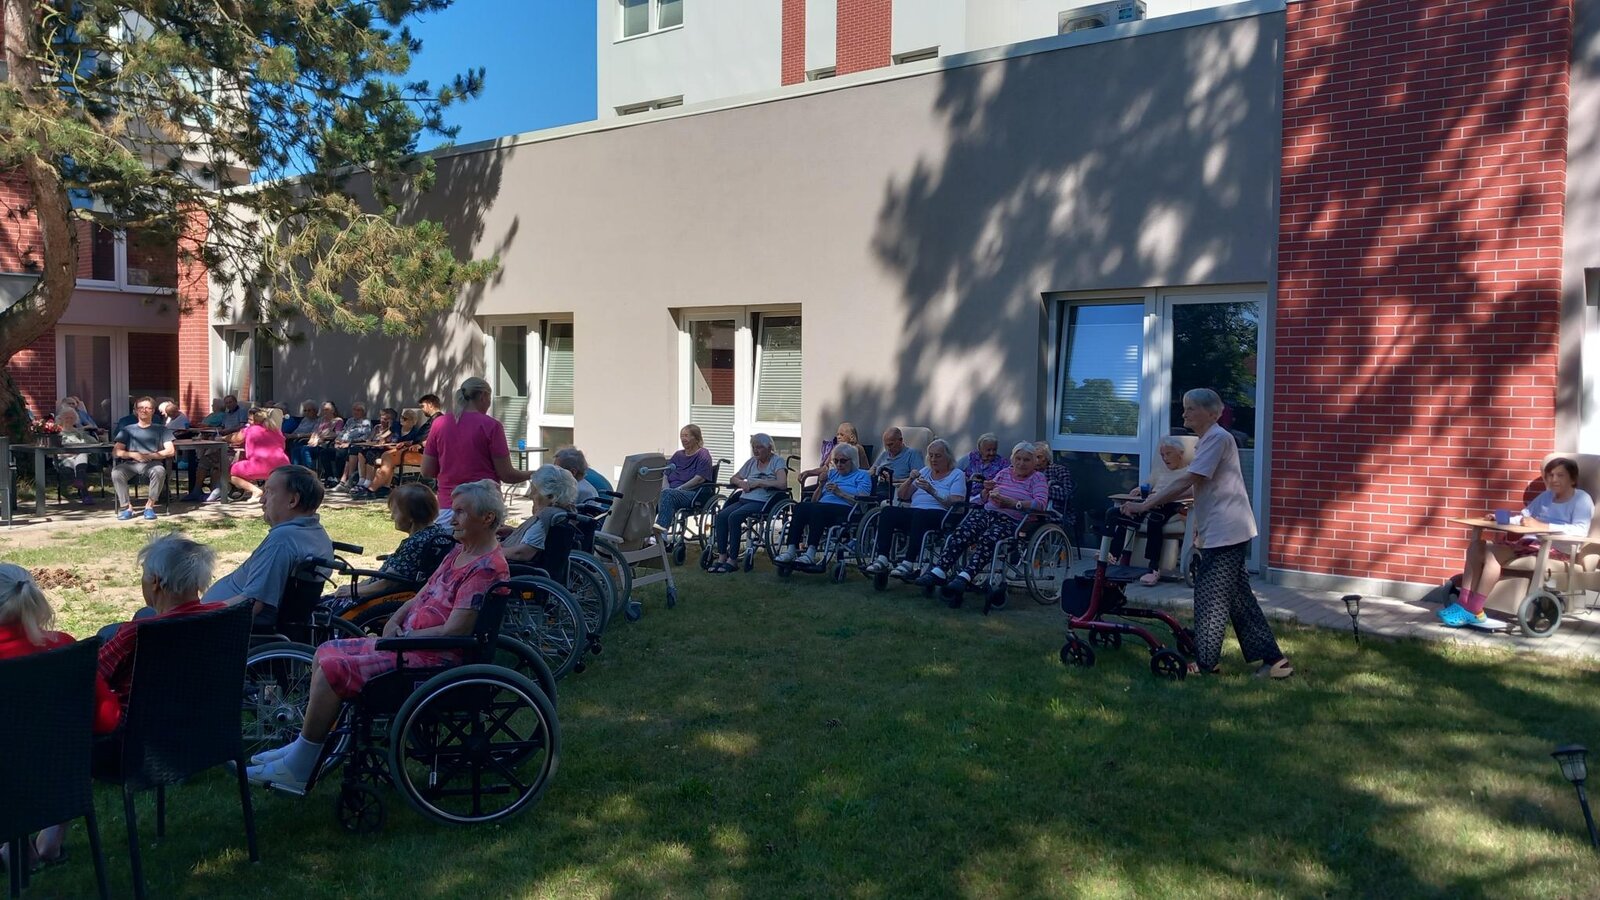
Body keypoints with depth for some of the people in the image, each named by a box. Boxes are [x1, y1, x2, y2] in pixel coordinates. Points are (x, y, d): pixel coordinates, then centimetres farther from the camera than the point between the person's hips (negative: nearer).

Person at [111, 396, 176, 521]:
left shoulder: (161, 429, 15)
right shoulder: (127, 430, 18)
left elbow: (170, 451, 2)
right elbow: (116, 452, 8)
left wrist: (149, 456, -8)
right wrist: (134, 455, -9)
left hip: (152, 464, -1)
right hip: (131, 464, 2)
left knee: (160, 471, -37)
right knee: (116, 471, -32)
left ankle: (149, 506, -23)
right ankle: (126, 506, -22)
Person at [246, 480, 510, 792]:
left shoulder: (487, 567, -19)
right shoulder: (460, 553, 13)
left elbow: (453, 631, -23)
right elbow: (421, 597, 18)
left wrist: (402, 636, -13)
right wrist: (395, 620, -1)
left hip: (434, 658, -11)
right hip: (410, 641, 11)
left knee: (332, 670, -16)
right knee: (326, 652, 12)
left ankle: (297, 769, -3)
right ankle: (304, 747, 17)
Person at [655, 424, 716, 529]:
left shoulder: (703, 455, 5)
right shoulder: (678, 455, 26)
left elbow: (700, 479, -8)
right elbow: (665, 474, 19)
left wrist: (679, 488, -14)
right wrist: (665, 488, -3)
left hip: (693, 494, -5)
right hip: (672, 491, 5)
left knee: (668, 494, -37)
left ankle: (661, 527, -55)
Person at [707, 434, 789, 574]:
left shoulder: (777, 462, 1)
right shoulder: (752, 462, 22)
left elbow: (782, 484, -16)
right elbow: (733, 479, 26)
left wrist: (758, 482, -11)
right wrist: (741, 483, 1)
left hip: (762, 502, -7)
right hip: (744, 499, 7)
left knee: (734, 517, -29)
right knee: (721, 516, -19)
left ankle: (732, 560, -22)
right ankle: (721, 557, -15)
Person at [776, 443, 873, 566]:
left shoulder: (862, 475, 14)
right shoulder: (832, 473, 30)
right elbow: (814, 500, 24)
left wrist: (840, 493, -9)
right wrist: (821, 485, 7)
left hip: (845, 511, -5)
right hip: (822, 508, 5)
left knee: (817, 509, -36)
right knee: (800, 506, -27)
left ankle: (811, 553, -44)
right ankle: (792, 550, -35)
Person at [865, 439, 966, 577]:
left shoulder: (957, 475, 11)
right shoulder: (924, 471, 26)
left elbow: (955, 503, -6)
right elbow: (901, 496, 20)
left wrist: (932, 491, -15)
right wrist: (910, 480, 2)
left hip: (940, 515, -5)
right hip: (914, 513, 5)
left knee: (919, 515, -39)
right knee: (887, 511, -24)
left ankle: (909, 563, -41)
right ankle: (882, 559, -31)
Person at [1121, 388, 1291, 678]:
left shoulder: (1217, 437, -15)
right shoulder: (1207, 440, 18)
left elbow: (1186, 482, -22)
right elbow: (1193, 486, 18)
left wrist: (1145, 505, -21)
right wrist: (1154, 498, 9)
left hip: (1226, 532, -10)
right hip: (1223, 532, 10)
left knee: (1210, 597, -2)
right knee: (1237, 595, 13)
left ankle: (1204, 662, 9)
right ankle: (1271, 657, 18)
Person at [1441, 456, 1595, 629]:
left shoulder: (1582, 499, 1)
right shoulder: (1545, 496, 24)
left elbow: (1580, 530, -16)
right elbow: (1523, 517, 21)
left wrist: (1541, 525, -26)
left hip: (1556, 548, -8)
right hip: (1531, 542, 8)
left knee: (1493, 552, -28)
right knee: (1476, 546, -9)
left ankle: (1473, 611, -28)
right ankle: (1464, 603, -19)